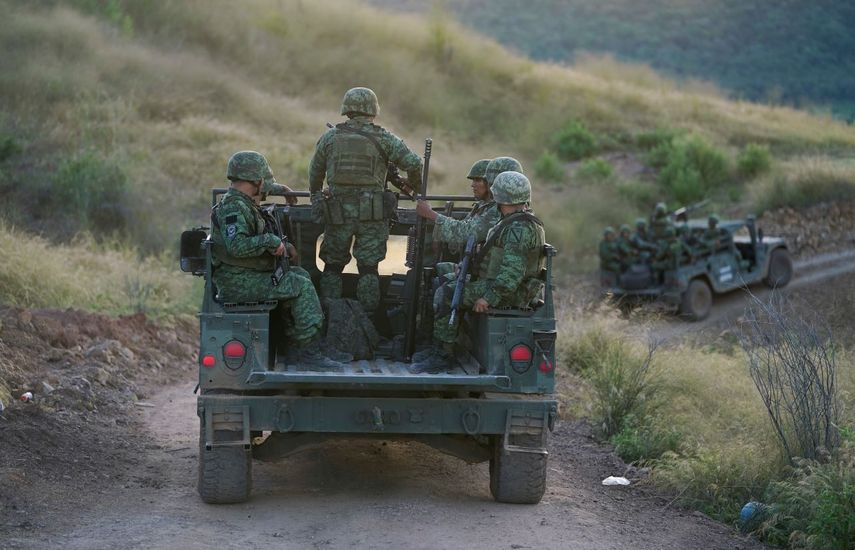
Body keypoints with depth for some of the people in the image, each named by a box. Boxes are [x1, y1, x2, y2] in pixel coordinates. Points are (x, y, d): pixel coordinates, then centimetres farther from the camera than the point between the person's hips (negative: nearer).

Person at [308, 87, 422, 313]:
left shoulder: (330, 137, 5)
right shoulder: (383, 138, -1)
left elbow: (315, 172, 16)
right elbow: (413, 163, -6)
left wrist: (315, 196, 34)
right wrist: (413, 185, 14)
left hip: (337, 212, 1)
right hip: (372, 214, -1)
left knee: (332, 267, 13)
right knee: (368, 268, 5)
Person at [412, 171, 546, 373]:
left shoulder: (519, 228, -19)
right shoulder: (517, 223, 17)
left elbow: (512, 271, -27)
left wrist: (490, 297, -27)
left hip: (509, 293, -11)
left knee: (446, 295, -16)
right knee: (449, 287, 13)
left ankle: (444, 356, -12)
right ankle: (439, 349, 11)